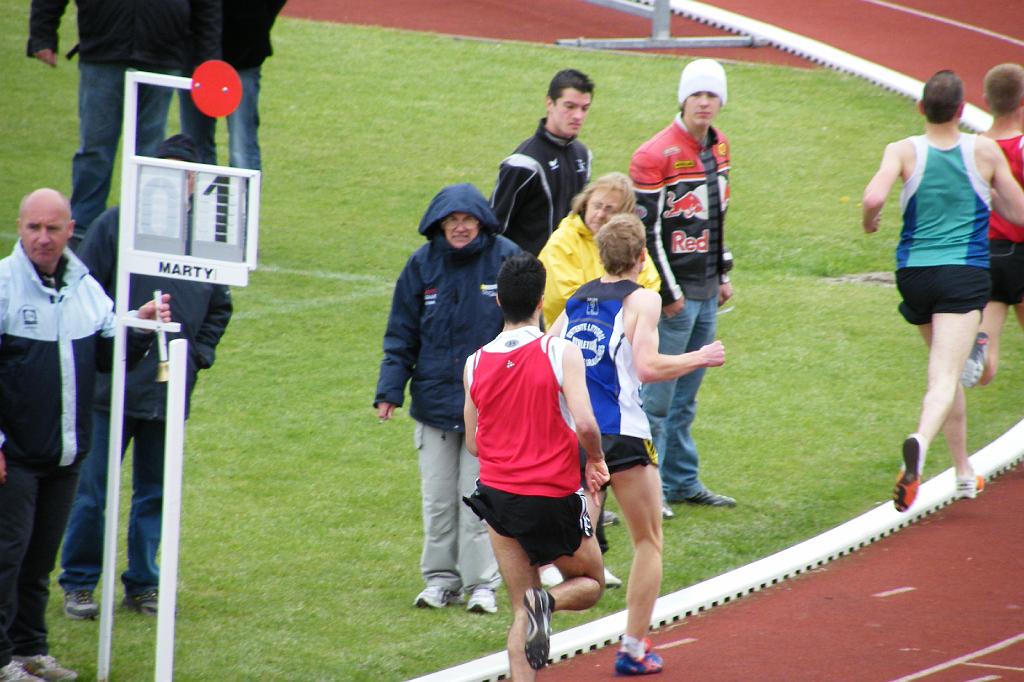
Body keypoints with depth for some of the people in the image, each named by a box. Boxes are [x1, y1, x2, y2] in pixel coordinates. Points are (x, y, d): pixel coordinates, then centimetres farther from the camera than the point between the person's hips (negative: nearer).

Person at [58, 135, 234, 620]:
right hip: (112, 386, -3)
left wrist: (200, 353, 8)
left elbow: (219, 307, 20)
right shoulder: (116, 226, -4)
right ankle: (78, 584, 9)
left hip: (170, 392, 3)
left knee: (155, 493, 9)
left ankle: (143, 584, 19)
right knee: (92, 491, -1)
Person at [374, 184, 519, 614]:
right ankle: (440, 578, 16)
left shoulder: (505, 259, -4)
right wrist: (389, 390, -3)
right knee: (438, 497, 6)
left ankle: (481, 582, 6)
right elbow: (402, 335, 6)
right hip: (434, 398, 3)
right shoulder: (423, 265, 2)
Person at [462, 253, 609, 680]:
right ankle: (548, 601, -15)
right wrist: (595, 460, -1)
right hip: (555, 498, -3)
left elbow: (473, 444, 8)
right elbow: (585, 424, -21)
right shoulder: (561, 353, -11)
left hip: (498, 496, 3)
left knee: (521, 612, 11)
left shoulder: (475, 363, 2)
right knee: (590, 584, 18)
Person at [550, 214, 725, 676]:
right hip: (621, 434, -5)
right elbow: (648, 367, -16)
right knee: (648, 543, 12)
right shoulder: (640, 300, -4)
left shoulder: (576, 300, 13)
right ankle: (633, 650, 11)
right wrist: (699, 359, -2)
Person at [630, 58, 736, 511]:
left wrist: (723, 275, 19)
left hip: (706, 293, 8)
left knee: (686, 396, 16)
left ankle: (682, 482, 25)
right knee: (657, 397, -4)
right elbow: (645, 230, -17)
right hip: (673, 294, -8)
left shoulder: (718, 147, 10)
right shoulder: (656, 156, -16)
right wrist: (667, 293, -16)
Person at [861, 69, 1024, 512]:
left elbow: (873, 198, -19)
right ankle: (920, 442, -44)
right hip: (965, 276, -3)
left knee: (945, 372, 22)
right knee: (945, 378, -14)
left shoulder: (904, 152, -2)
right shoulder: (985, 152, 0)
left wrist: (869, 222, 3)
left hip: (913, 273, 3)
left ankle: (964, 472, 30)